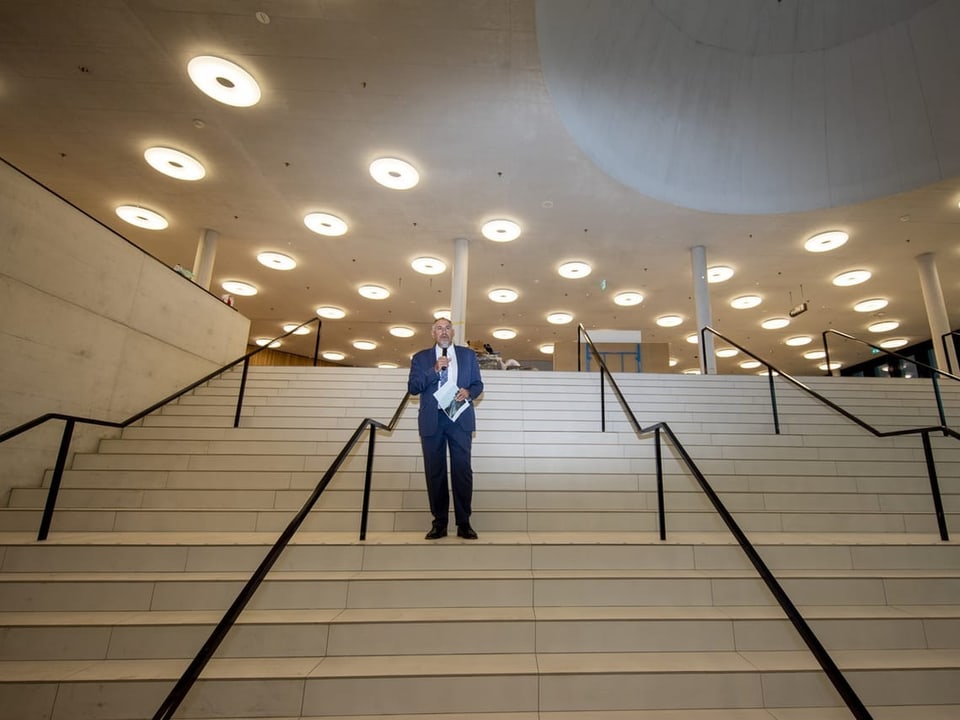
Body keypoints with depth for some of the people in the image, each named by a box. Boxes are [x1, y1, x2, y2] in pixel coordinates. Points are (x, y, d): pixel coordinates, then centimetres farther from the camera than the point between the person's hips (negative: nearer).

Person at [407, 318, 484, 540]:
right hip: (432, 420, 1)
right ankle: (439, 522, 14)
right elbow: (412, 387, 0)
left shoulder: (468, 355, 12)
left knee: (462, 470, -2)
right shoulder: (420, 358, 10)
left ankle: (464, 523, 8)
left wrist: (468, 392, -10)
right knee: (435, 471, 4)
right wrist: (434, 370, -11)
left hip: (460, 419, 0)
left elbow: (478, 384, 12)